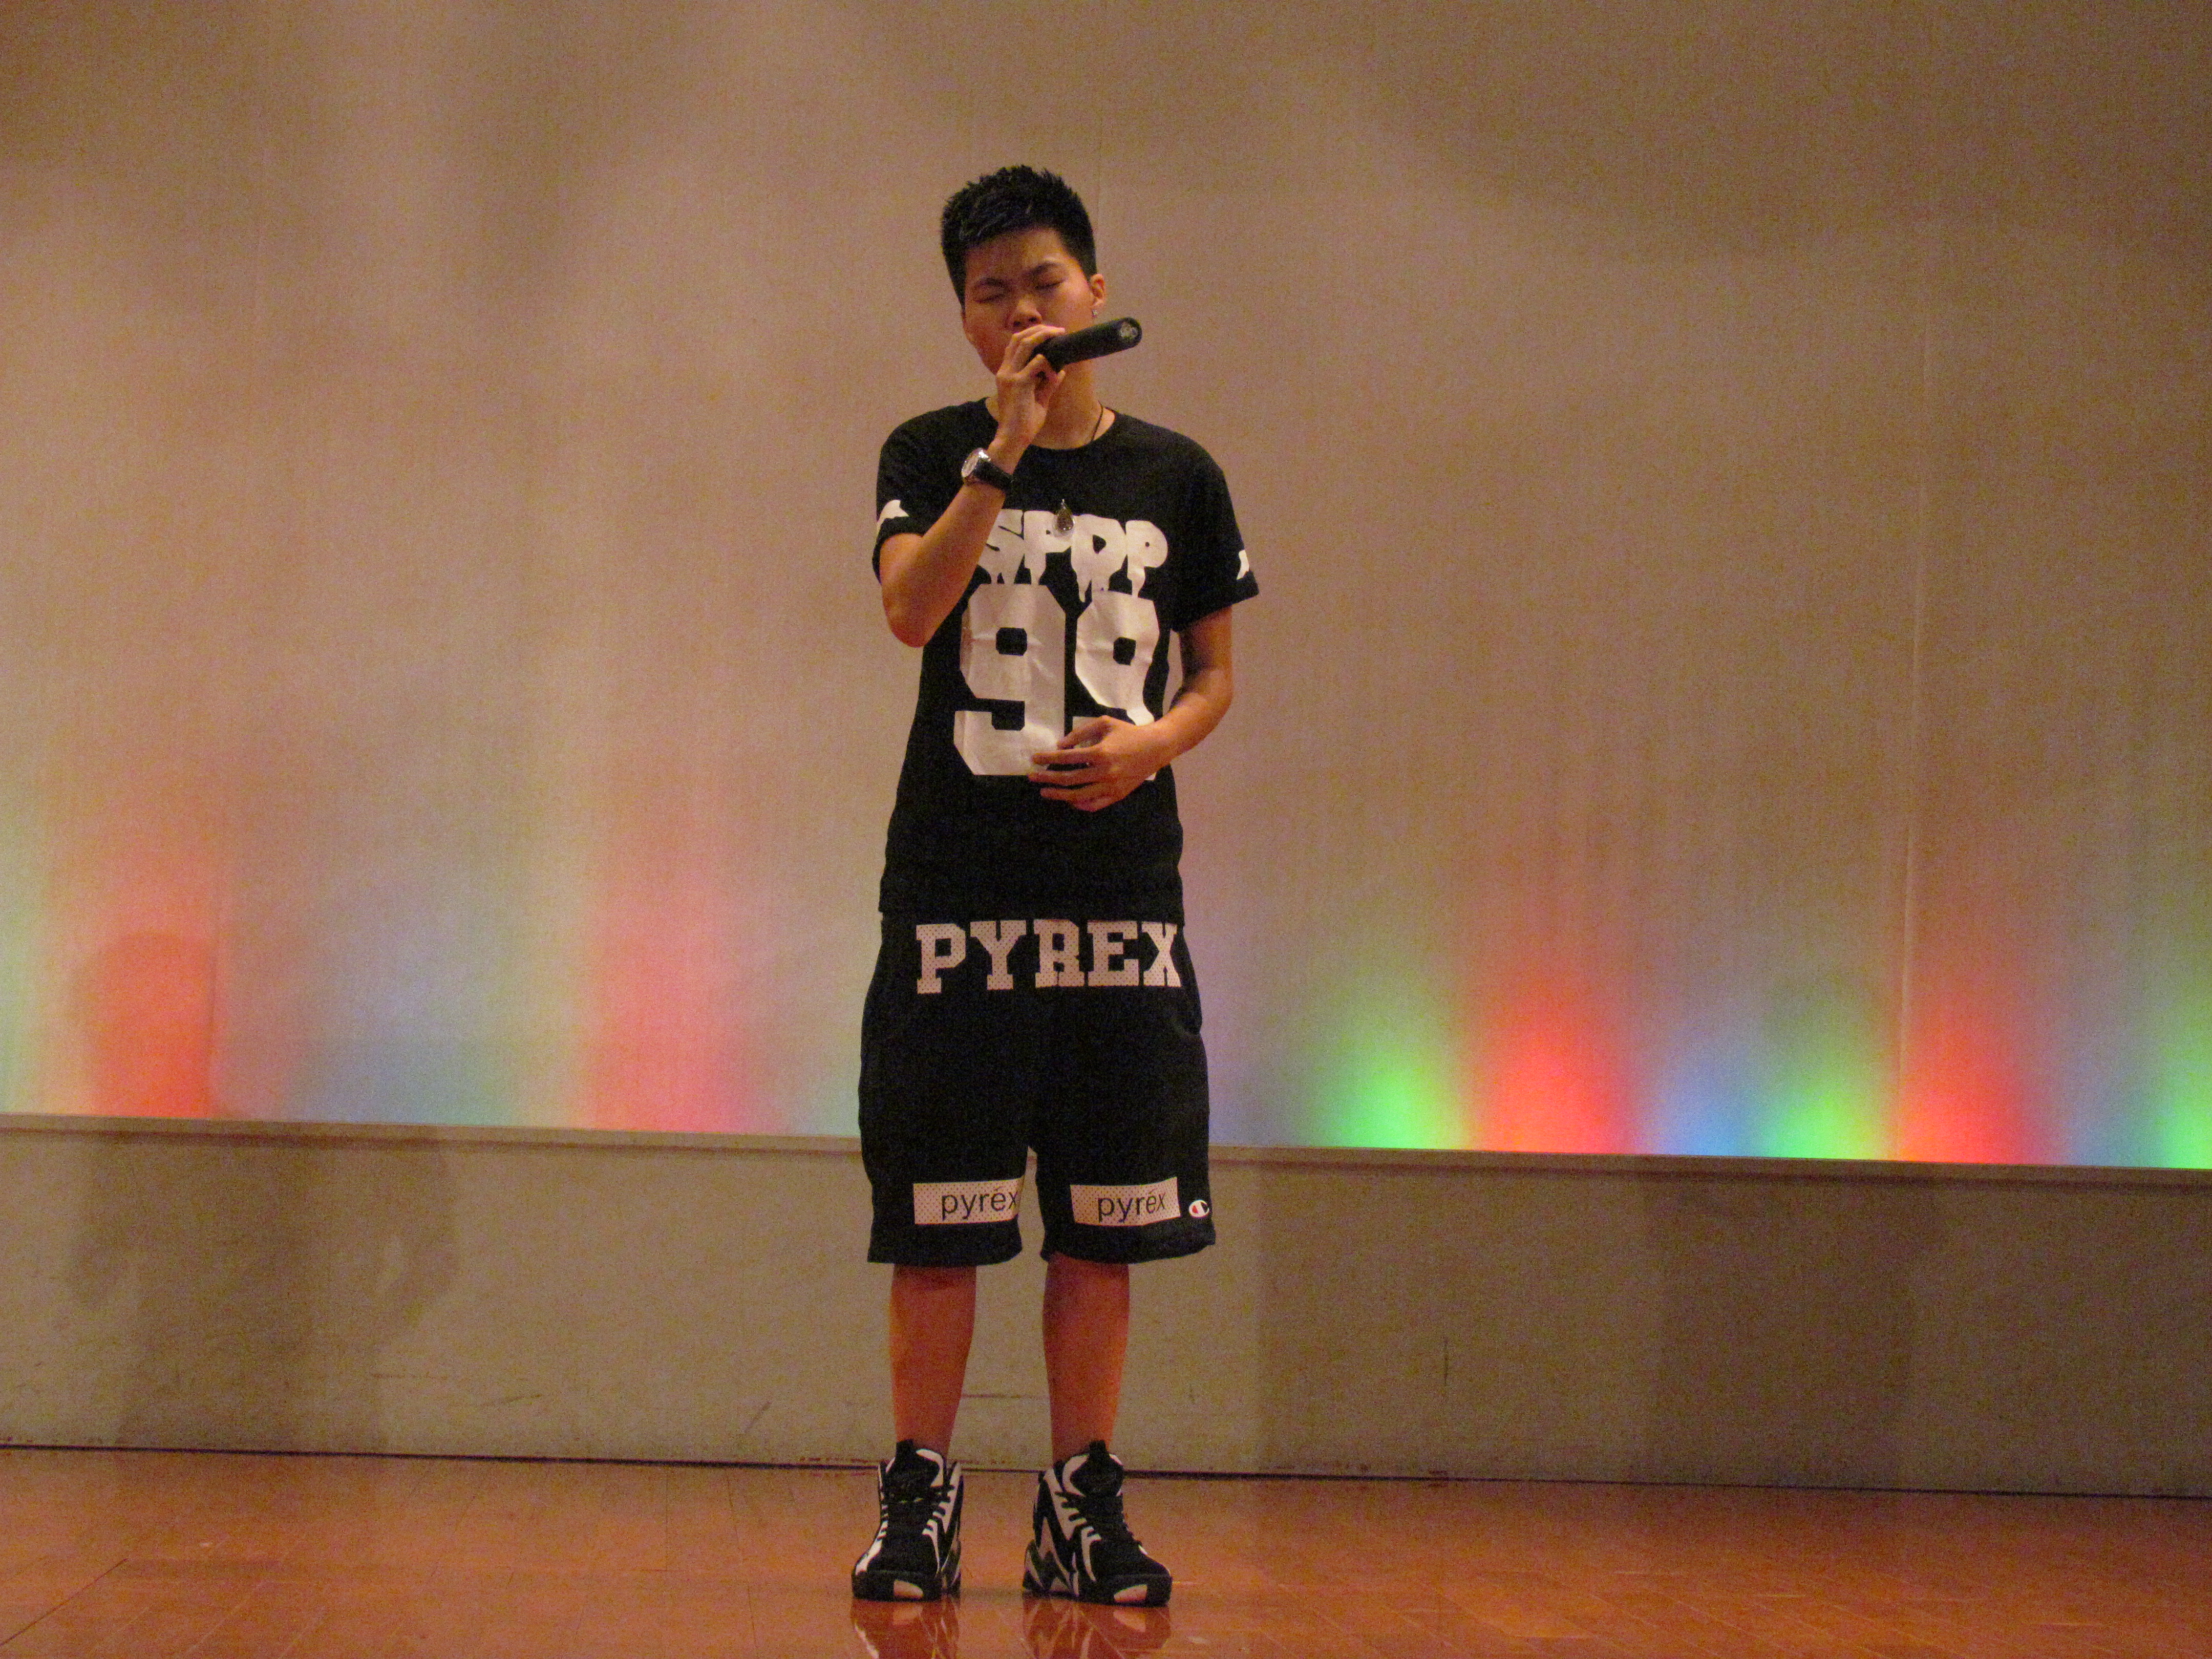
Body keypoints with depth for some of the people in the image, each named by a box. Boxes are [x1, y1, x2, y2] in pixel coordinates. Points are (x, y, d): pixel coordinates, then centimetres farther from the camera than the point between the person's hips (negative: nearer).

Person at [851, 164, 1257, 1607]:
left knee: (1103, 1218, 4)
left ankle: (1084, 1504, 13)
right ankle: (921, 1502, 10)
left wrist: (1153, 742, -6)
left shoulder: (1177, 477, 9)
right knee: (938, 1215, 0)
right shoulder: (933, 455, 5)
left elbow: (1214, 678, 14)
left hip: (1121, 887, 2)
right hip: (955, 884, -1)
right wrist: (1006, 447, -20)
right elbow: (911, 609, -14)